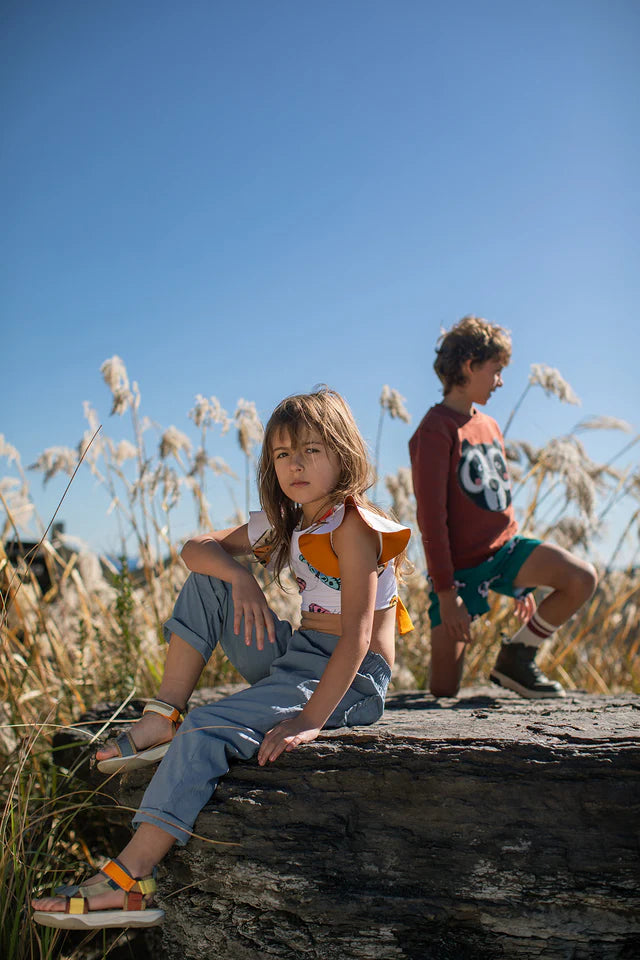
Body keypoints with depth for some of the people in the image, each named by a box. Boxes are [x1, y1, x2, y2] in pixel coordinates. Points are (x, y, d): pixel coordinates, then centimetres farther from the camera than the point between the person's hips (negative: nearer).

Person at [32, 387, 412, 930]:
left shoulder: (352, 524, -14)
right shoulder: (283, 523, 12)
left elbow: (357, 633, -23)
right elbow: (197, 548, 9)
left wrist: (309, 720, -33)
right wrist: (238, 576, -14)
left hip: (351, 681, -8)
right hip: (295, 658, 8)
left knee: (209, 730, -27)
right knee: (206, 581, 5)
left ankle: (129, 879, -26)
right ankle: (164, 720, -2)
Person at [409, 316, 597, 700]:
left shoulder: (490, 426, 12)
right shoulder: (436, 429, -12)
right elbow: (431, 515, -17)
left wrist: (523, 579, 19)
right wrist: (445, 592, -19)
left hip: (505, 547, 7)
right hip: (461, 564, -7)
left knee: (582, 578, -20)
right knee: (444, 692, -7)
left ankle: (517, 656, 0)